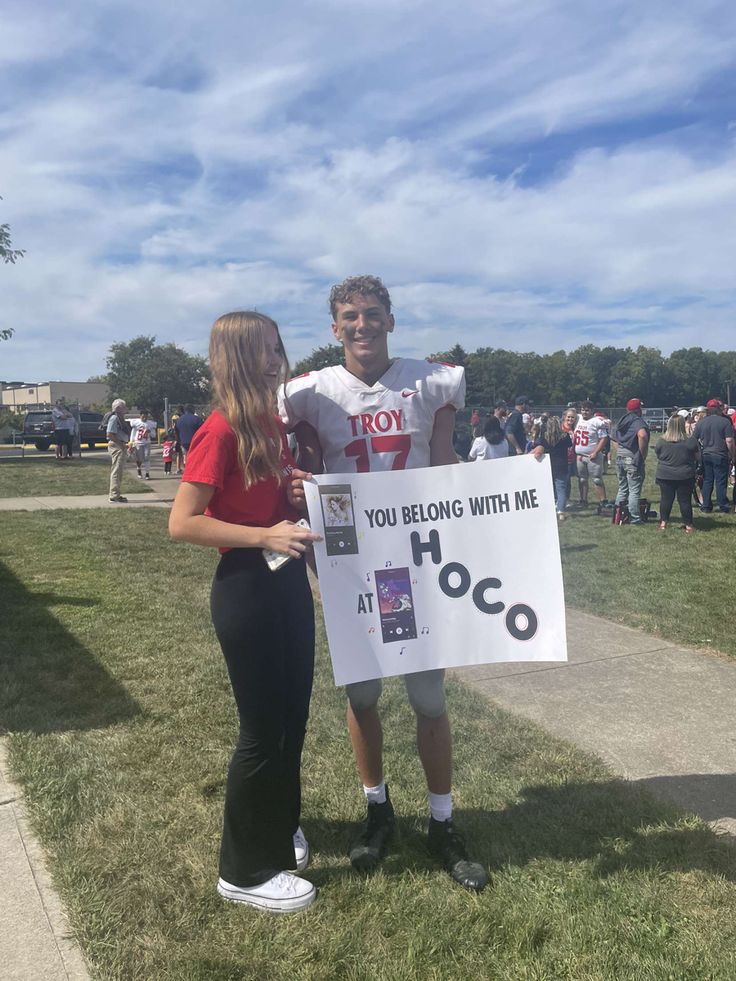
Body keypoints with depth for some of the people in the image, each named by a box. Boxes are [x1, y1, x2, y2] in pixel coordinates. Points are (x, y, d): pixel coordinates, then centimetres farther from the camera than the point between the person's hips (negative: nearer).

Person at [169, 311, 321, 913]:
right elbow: (182, 524, -20)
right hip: (245, 587, -8)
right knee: (264, 729, 3)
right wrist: (264, 536, -24)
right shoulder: (221, 431, -17)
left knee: (293, 713, 19)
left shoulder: (273, 424, 7)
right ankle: (245, 871, 23)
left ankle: (278, 827, 42)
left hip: (288, 580, 8)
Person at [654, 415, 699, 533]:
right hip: (685, 476, -1)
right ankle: (688, 525, 15)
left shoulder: (661, 441, -7)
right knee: (685, 500, 7)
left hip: (664, 476, 1)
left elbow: (657, 456, 6)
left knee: (666, 499, 12)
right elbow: (696, 457, 1)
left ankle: (663, 523, 19)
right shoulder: (691, 441, -11)